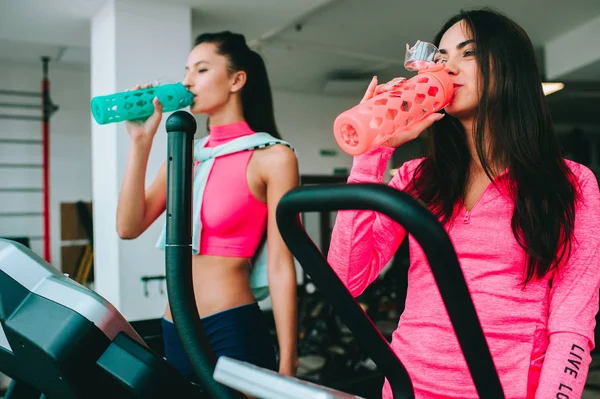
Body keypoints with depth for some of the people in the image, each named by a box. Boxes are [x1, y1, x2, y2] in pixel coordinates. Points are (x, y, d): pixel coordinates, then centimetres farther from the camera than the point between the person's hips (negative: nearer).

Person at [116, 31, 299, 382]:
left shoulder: (272, 157, -10)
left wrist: (286, 365, -11)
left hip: (233, 330, -6)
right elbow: (129, 227, 1)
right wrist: (141, 143, -5)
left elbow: (281, 267, -12)